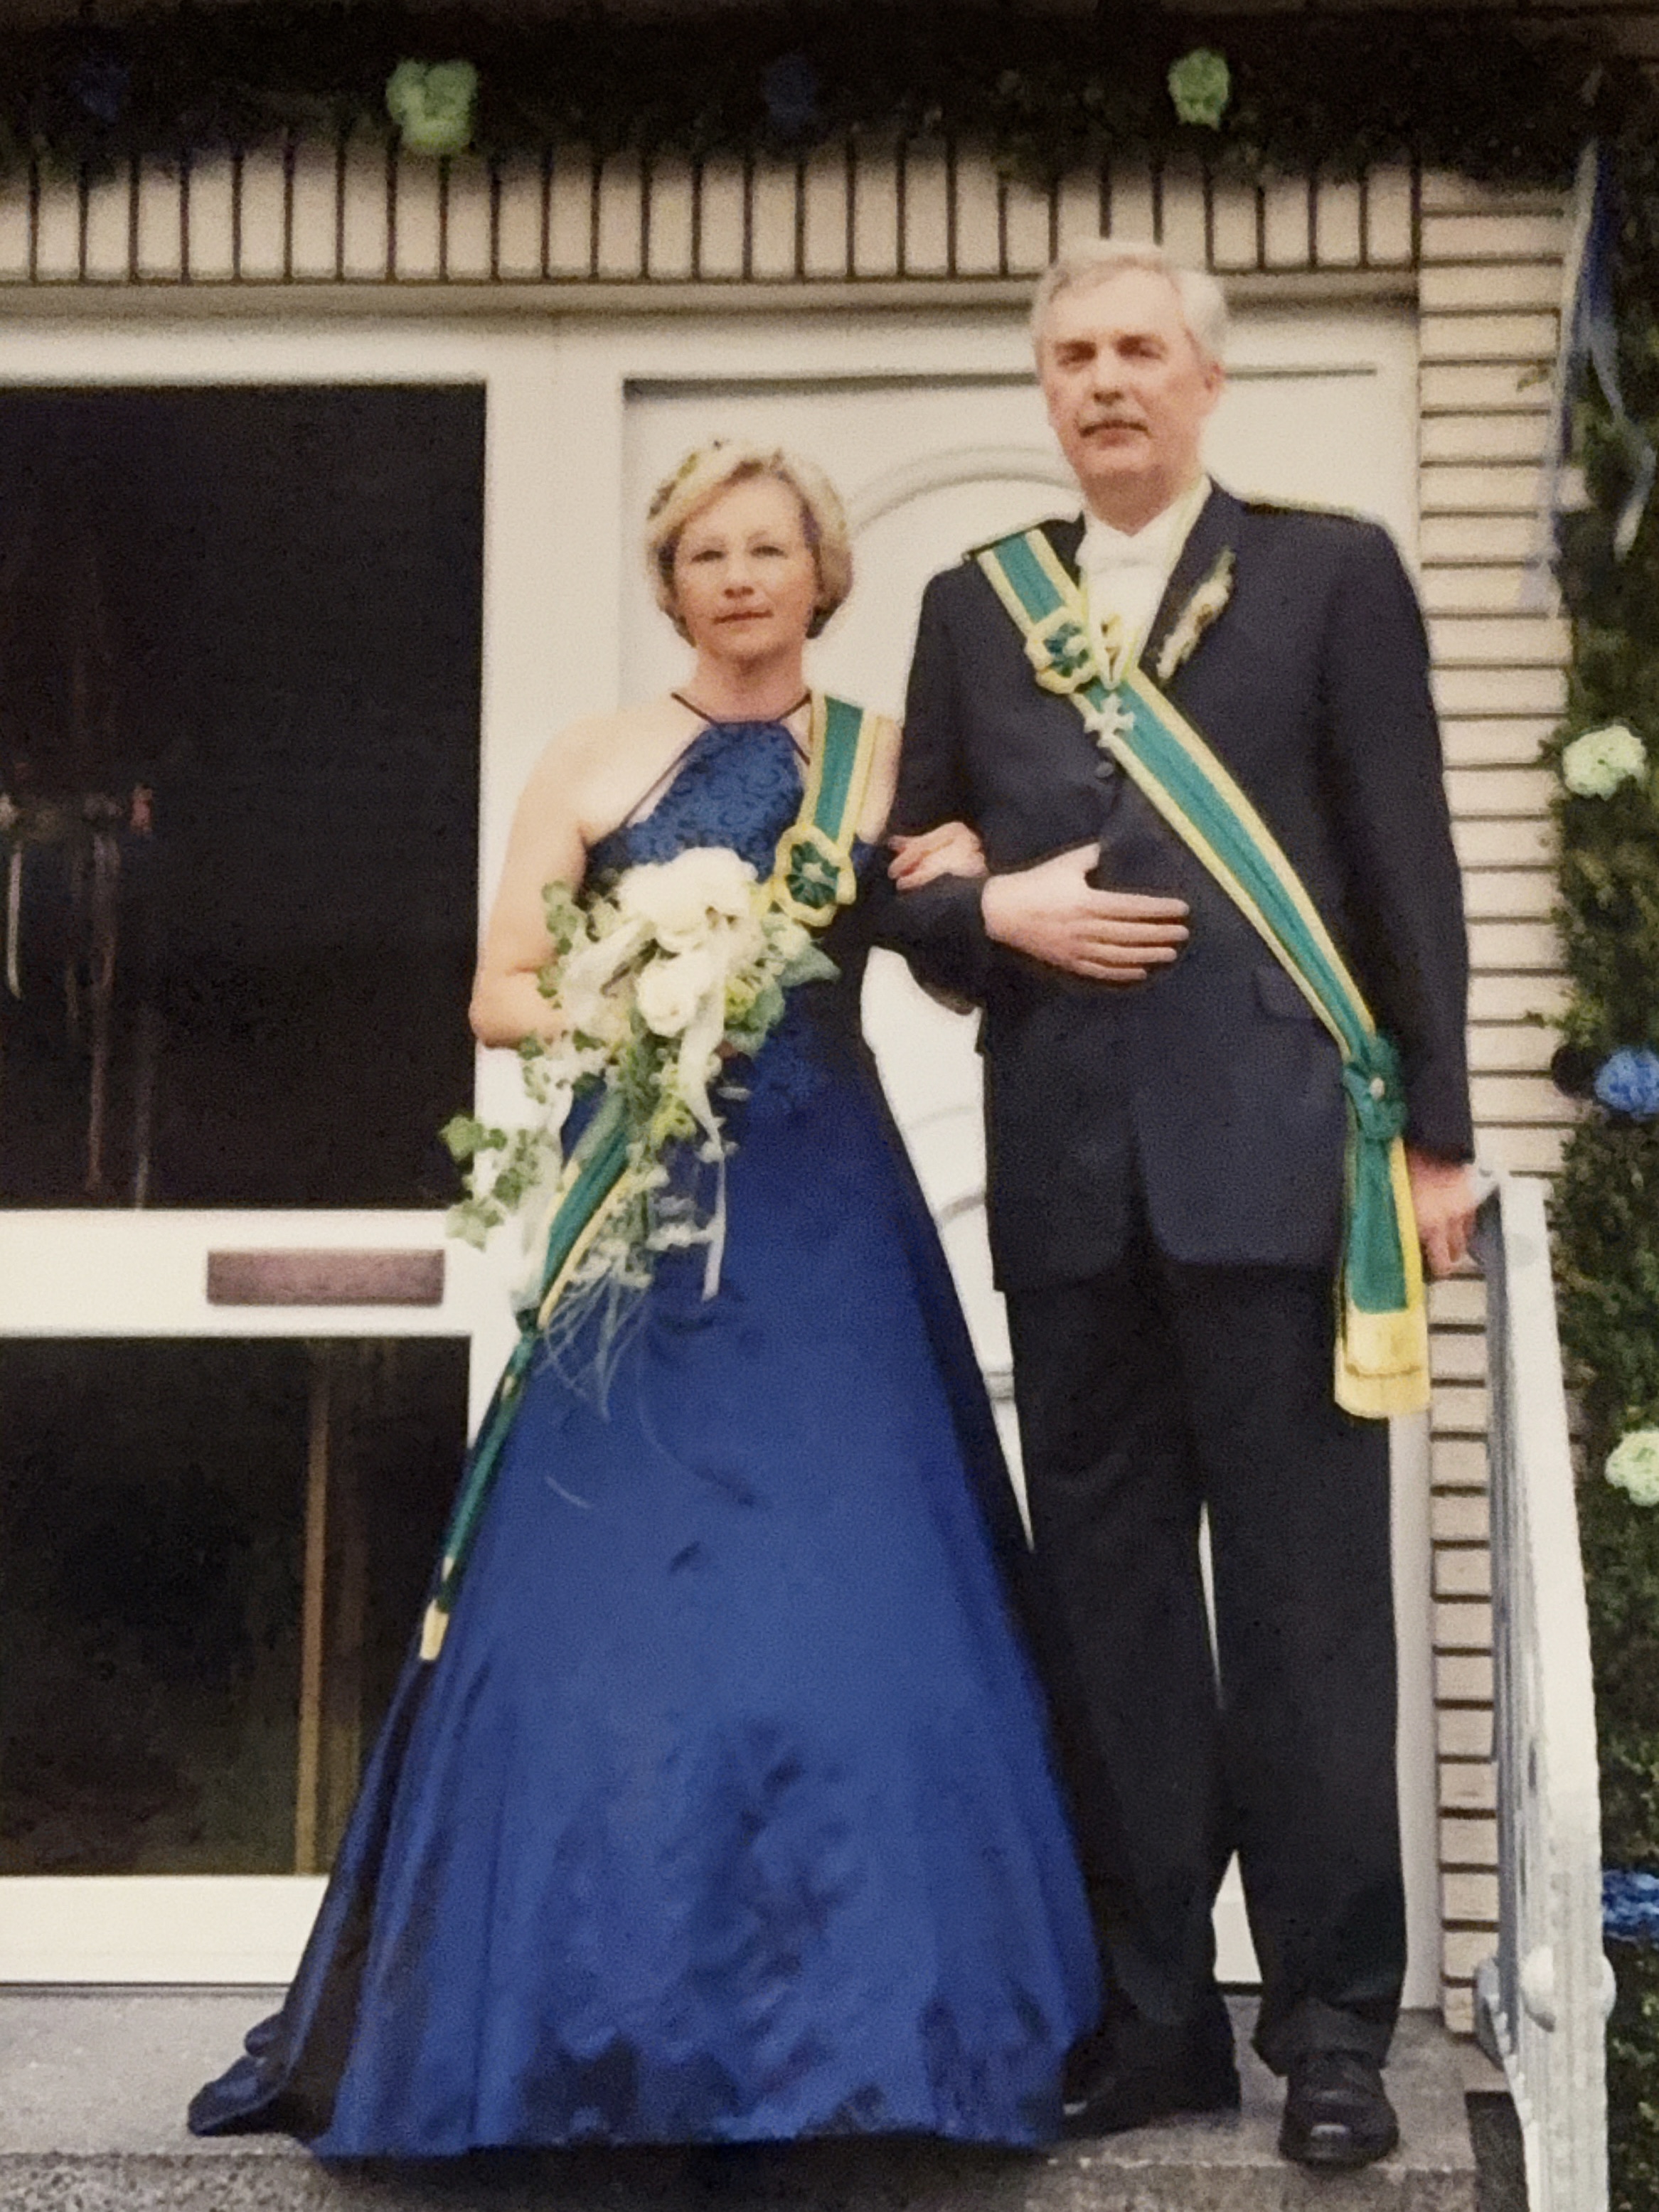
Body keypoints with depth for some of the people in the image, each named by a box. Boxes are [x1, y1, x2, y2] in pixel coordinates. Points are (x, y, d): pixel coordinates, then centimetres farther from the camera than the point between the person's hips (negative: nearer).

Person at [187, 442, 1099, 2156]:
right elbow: (500, 996, 6)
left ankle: (843, 2022, 5)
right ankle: (611, 2026, 5)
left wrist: (964, 887, -11)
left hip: (826, 1224, 1)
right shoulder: (597, 762, 9)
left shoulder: (884, 763, 10)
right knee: (613, 1600, -5)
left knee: (839, 1590, -6)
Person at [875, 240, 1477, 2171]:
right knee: (1106, 1598, 8)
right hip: (1066, 1169, 4)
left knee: (1304, 1598, 0)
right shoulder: (973, 604, 14)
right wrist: (999, 913, -6)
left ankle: (1332, 2025, 10)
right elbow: (910, 877, 15)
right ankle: (1153, 2014, 19)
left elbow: (1407, 866, 1)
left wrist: (1435, 1133, -3)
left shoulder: (1330, 571, 5)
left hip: (1276, 1152, -3)